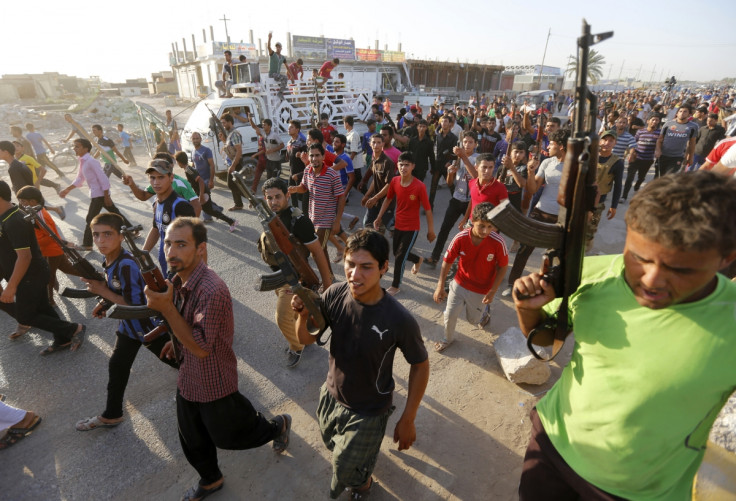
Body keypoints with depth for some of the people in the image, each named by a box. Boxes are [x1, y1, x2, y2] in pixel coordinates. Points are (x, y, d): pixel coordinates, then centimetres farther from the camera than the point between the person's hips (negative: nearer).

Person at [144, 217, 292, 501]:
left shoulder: (212, 291, -35)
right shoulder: (178, 281, -5)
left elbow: (201, 347, -31)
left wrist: (166, 308, -35)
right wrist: (176, 341, 8)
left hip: (214, 384, -8)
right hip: (187, 379, 8)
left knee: (228, 436, 17)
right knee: (192, 441, 26)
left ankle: (278, 427, 43)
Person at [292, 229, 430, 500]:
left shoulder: (399, 320, -33)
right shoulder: (334, 295, -22)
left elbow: (420, 366, -16)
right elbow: (307, 338, -8)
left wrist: (408, 420, -9)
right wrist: (303, 314, -30)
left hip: (368, 413, -4)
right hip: (331, 396, 5)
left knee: (347, 472, 18)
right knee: (333, 445, 32)